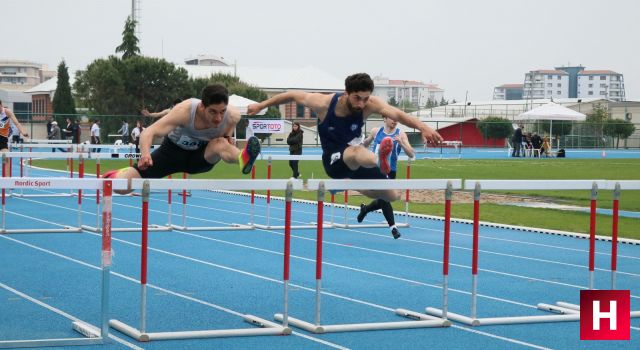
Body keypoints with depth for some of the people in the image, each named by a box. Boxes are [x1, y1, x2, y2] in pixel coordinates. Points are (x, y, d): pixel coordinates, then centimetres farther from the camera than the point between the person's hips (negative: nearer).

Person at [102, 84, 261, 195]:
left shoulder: (232, 116, -26)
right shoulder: (185, 111, -36)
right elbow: (149, 132, -40)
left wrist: (227, 137, -19)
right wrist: (145, 153, -61)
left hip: (202, 155, 1)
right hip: (173, 151, -1)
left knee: (220, 143, -35)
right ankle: (114, 176, 29)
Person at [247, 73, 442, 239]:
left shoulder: (369, 104, -22)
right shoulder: (323, 103, -23)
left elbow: (396, 114, -39)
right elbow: (293, 95, -7)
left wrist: (423, 127, -56)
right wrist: (261, 105, 3)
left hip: (356, 162, 4)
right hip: (333, 161, -4)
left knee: (391, 196, 8)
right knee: (356, 151, -40)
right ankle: (379, 162, -79)